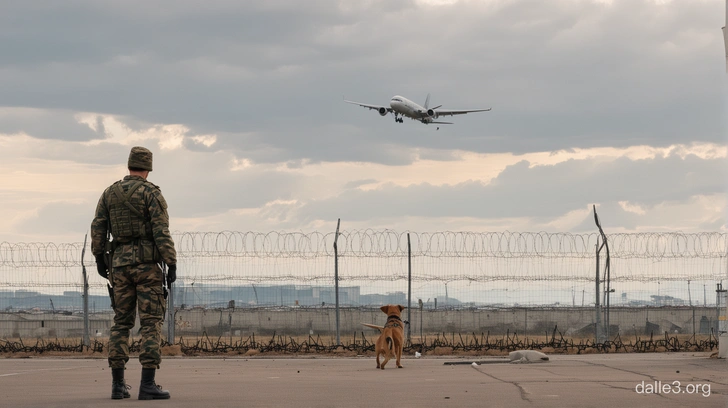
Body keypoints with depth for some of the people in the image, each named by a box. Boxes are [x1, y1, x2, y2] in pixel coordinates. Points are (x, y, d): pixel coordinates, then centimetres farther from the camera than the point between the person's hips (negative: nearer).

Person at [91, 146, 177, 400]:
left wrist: (99, 259, 19)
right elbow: (162, 232, -14)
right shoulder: (152, 193, -6)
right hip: (147, 262, -5)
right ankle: (148, 384, -13)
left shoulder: (110, 193, 9)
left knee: (121, 322, 11)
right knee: (151, 322, -5)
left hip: (120, 263, 5)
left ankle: (118, 384, 7)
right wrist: (172, 265, -12)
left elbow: (98, 229, 9)